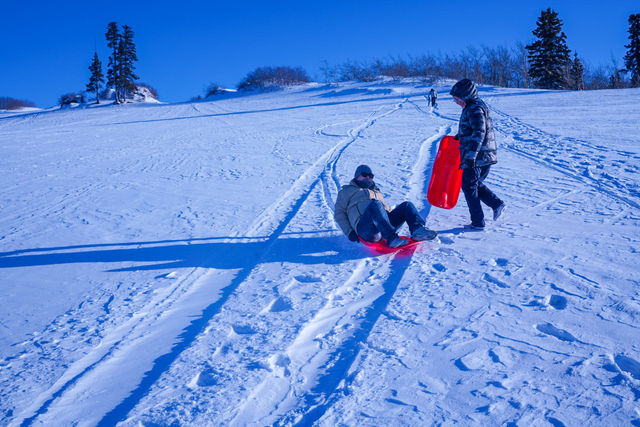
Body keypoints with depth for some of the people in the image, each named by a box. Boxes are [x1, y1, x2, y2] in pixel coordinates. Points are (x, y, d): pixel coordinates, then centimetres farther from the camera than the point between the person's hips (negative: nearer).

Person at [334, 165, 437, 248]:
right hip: (365, 227, -6)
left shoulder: (377, 192, 41)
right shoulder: (347, 191, 24)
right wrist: (349, 232, -1)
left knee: (407, 205, -9)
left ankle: (418, 230, -39)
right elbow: (339, 213, 14)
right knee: (375, 204, -34)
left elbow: (387, 209, 39)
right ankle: (392, 239, -52)